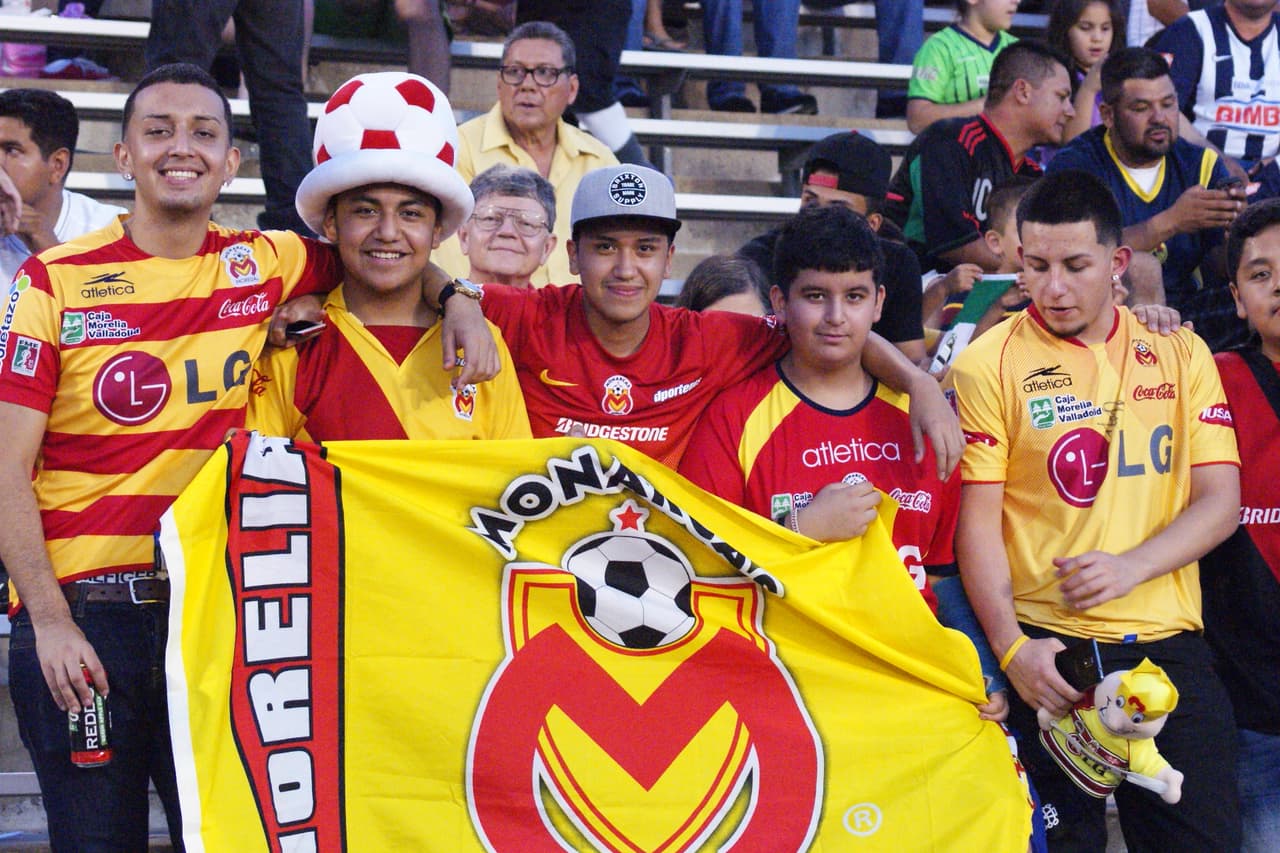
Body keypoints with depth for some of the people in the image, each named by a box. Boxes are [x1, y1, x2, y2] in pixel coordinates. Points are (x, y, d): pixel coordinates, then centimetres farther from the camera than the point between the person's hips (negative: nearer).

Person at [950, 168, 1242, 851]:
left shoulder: (1179, 353, 8)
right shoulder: (989, 364, -2)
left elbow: (1220, 500, 4)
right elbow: (977, 520, -5)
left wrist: (1130, 566, -13)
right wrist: (1012, 647, -15)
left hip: (1170, 642, 3)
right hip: (1048, 649, -3)